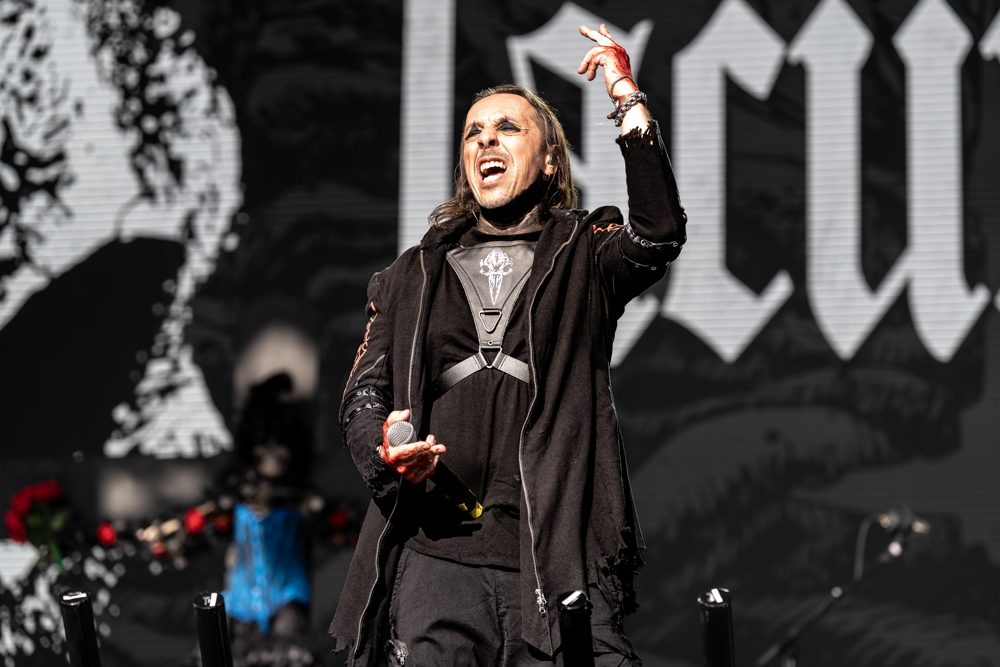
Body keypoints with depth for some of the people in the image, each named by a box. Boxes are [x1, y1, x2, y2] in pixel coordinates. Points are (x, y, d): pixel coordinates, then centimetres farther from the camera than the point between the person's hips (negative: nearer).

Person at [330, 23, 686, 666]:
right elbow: (363, 395, 19)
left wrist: (629, 100, -8)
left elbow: (658, 235, -9)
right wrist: (385, 450, -3)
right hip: (436, 556, 2)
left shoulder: (583, 257, 13)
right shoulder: (412, 276, 21)